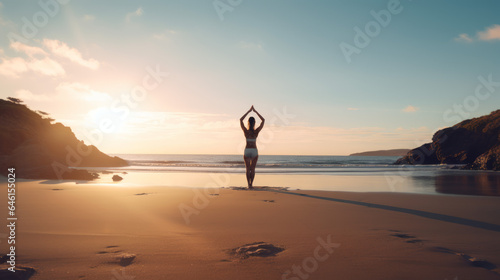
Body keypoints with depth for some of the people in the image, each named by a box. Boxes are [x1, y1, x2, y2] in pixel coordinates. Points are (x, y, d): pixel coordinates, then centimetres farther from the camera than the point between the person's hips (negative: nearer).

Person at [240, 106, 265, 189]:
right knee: (252, 169, 10)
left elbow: (241, 120, 0)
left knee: (248, 169, 6)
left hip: (247, 151, 0)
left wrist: (249, 111, 1)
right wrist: (255, 111, -2)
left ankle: (249, 184, -2)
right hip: (254, 151, 0)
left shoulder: (246, 131, -12)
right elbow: (263, 120, -3)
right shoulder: (256, 131, -12)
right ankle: (251, 184, 3)